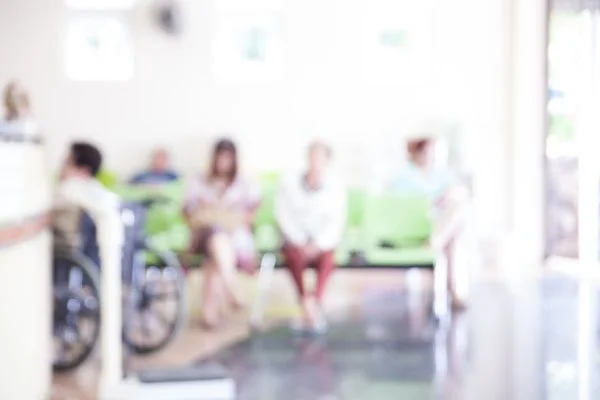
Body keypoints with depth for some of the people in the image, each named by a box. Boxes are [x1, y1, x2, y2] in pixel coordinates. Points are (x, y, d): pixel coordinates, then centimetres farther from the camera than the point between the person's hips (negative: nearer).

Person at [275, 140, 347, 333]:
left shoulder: (336, 188, 1)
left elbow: (336, 223, -4)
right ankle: (307, 305, -29)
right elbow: (282, 215, -3)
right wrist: (300, 242, -15)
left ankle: (315, 302, -33)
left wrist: (318, 245, -19)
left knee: (327, 256, -34)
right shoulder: (290, 184, 2)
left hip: (323, 242, 0)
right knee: (295, 255, -34)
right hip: (295, 240, 0)